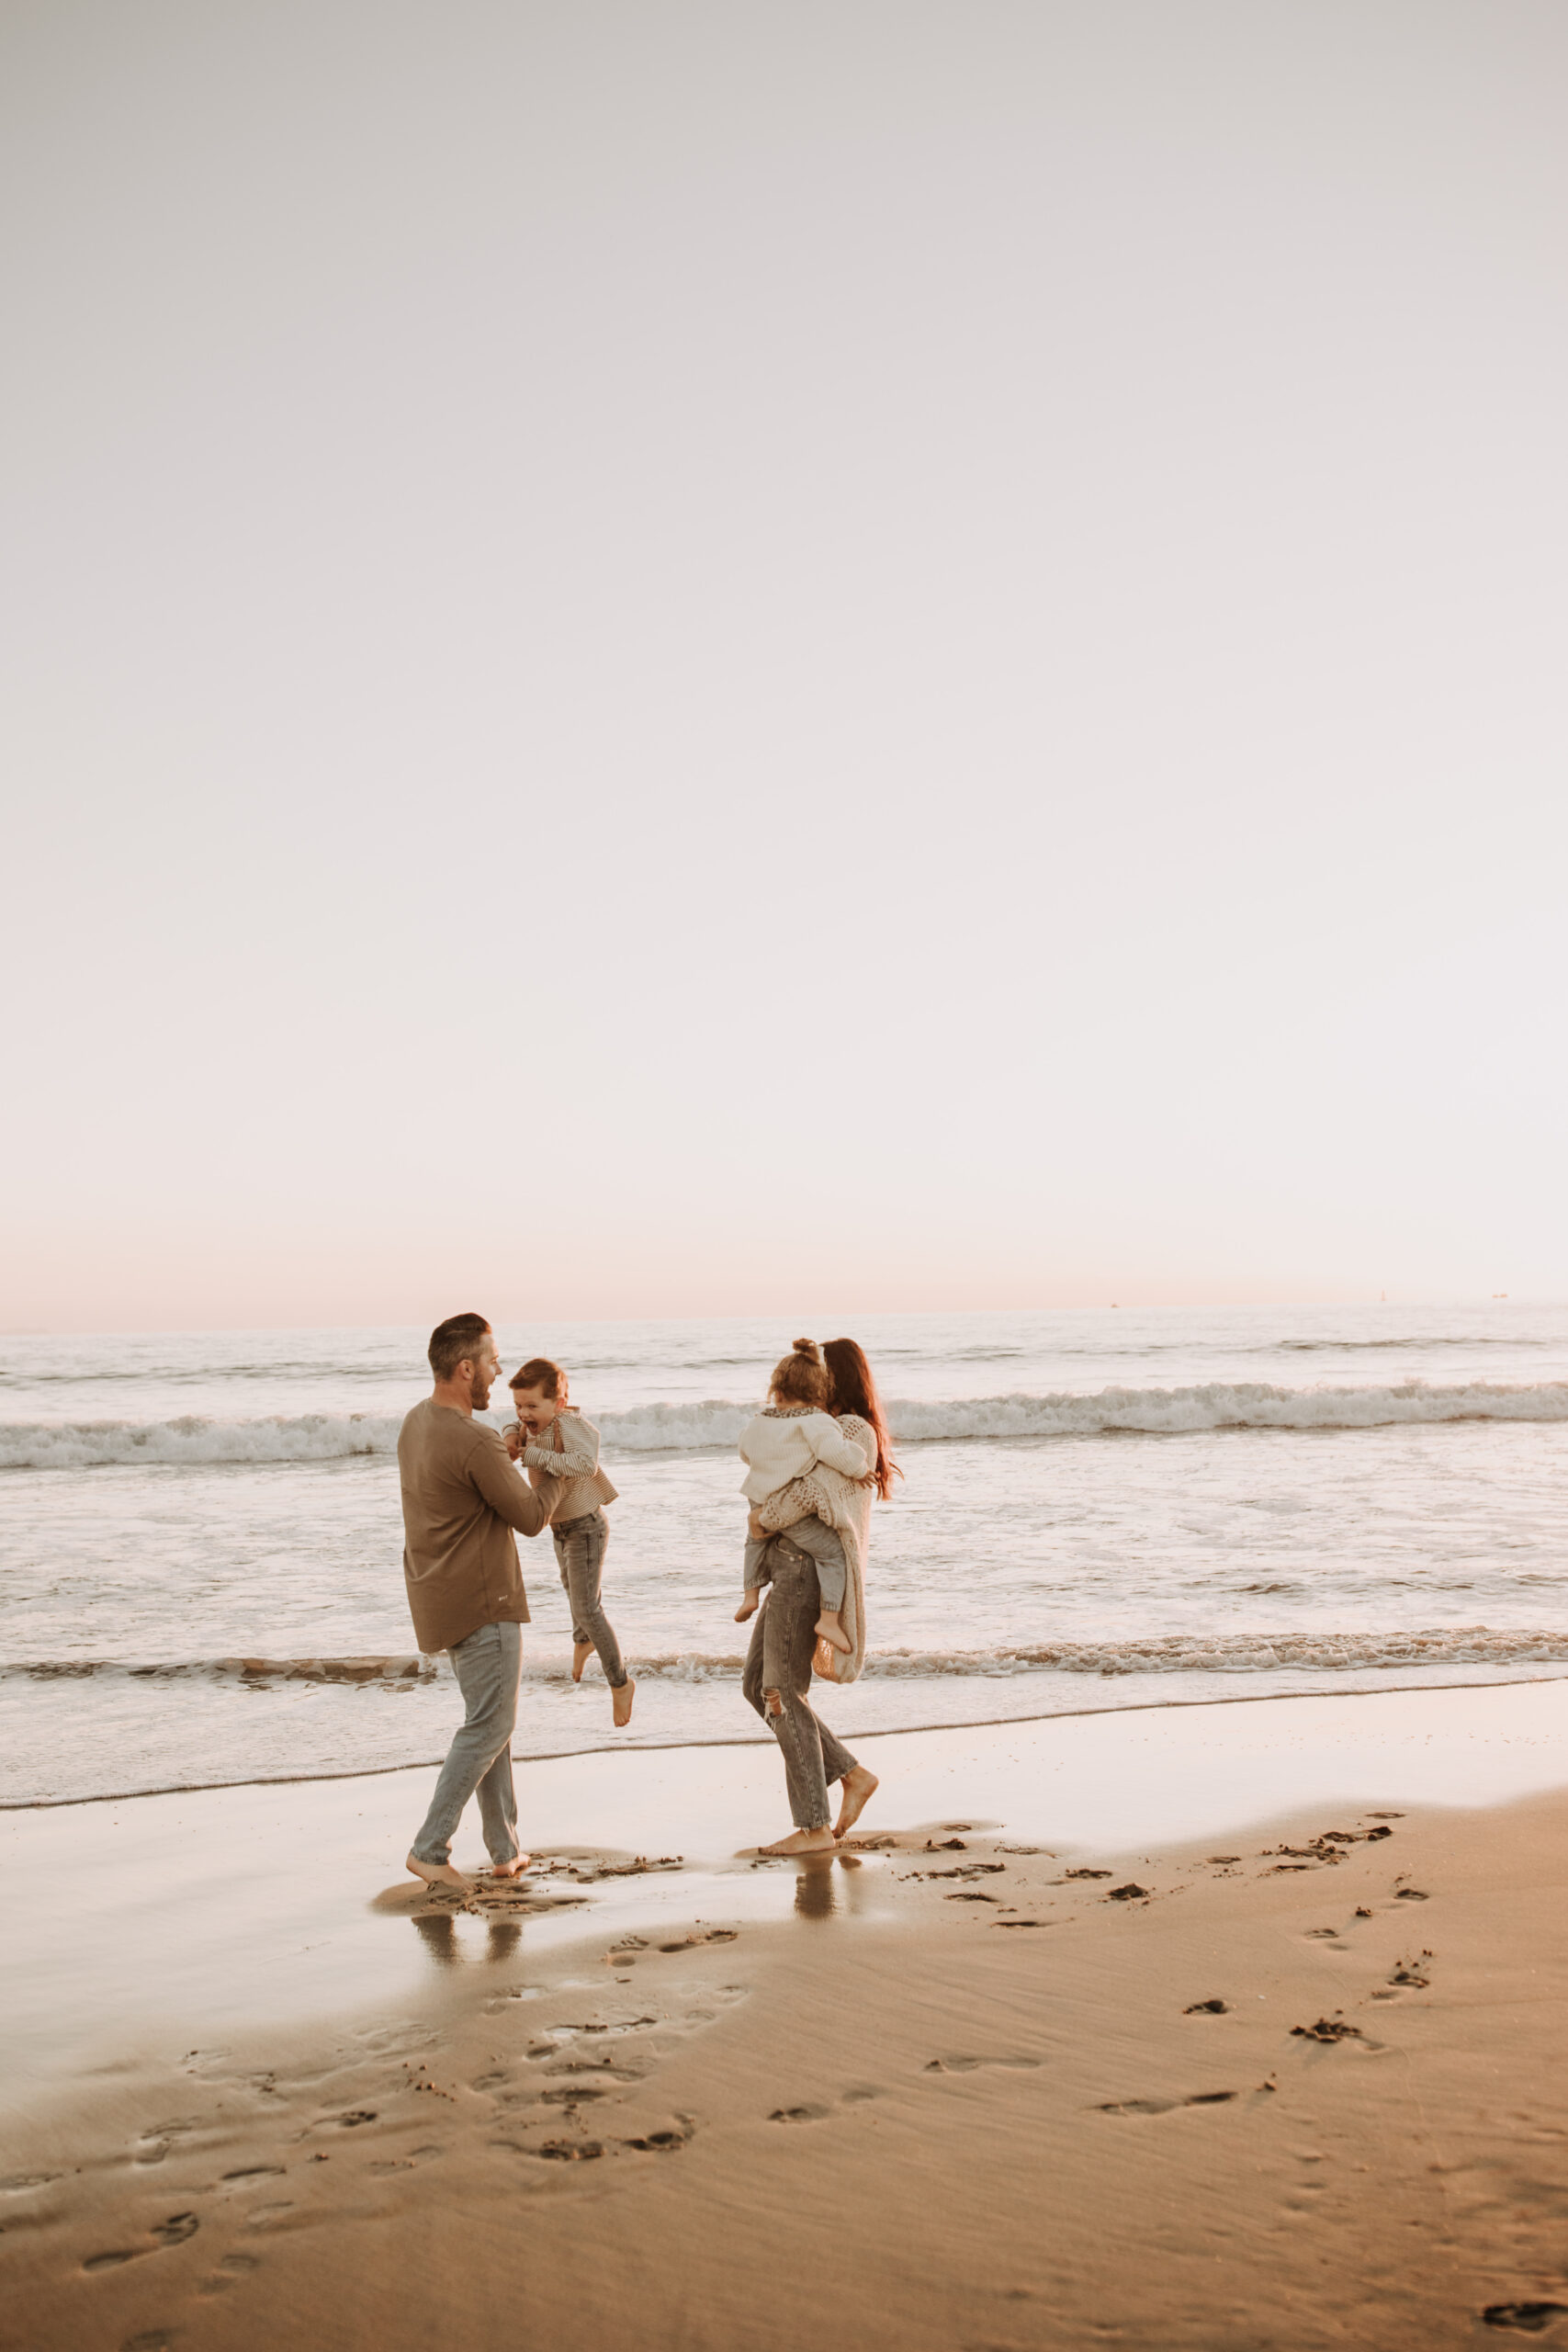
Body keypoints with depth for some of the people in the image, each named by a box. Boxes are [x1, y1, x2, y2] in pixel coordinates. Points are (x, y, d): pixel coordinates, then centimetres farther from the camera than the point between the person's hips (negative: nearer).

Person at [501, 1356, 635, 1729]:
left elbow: (585, 1463, -53)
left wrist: (532, 1454, -50)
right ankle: (583, 1641, 61)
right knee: (572, 1586, 32)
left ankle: (619, 1683, 5)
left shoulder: (570, 1426, -34)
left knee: (587, 1607, -10)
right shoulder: (533, 1425, -11)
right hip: (560, 1527, 9)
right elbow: (515, 1427, 13)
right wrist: (512, 1435, -12)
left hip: (585, 1526, -9)